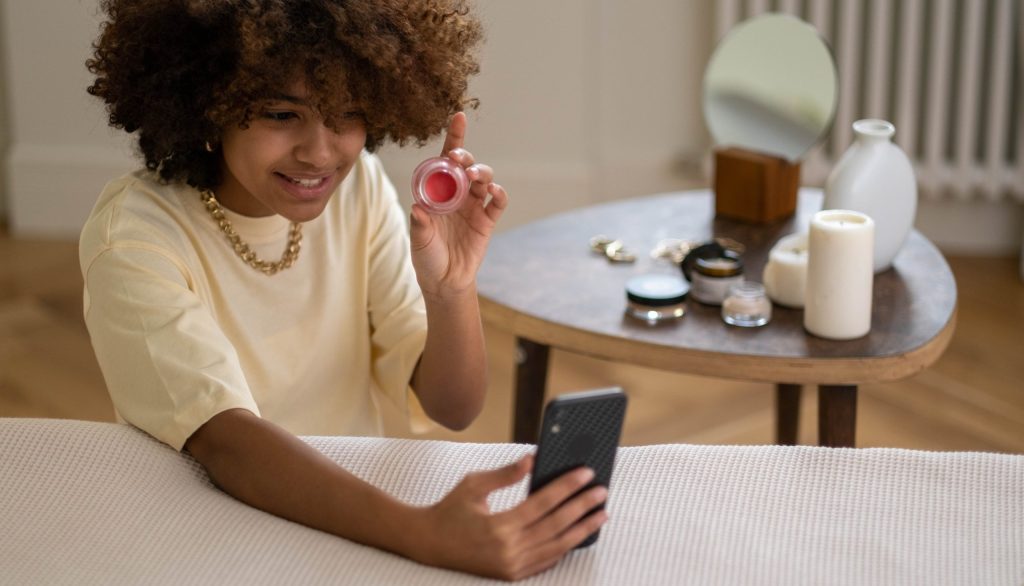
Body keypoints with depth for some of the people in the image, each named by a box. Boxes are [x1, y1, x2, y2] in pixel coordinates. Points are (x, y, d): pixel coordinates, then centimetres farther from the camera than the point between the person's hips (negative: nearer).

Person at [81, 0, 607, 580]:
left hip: (346, 515, 5)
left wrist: (450, 289, -24)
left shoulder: (359, 186, -4)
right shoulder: (135, 234, -17)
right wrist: (422, 532, -45)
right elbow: (225, 442, -31)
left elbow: (453, 409, -3)